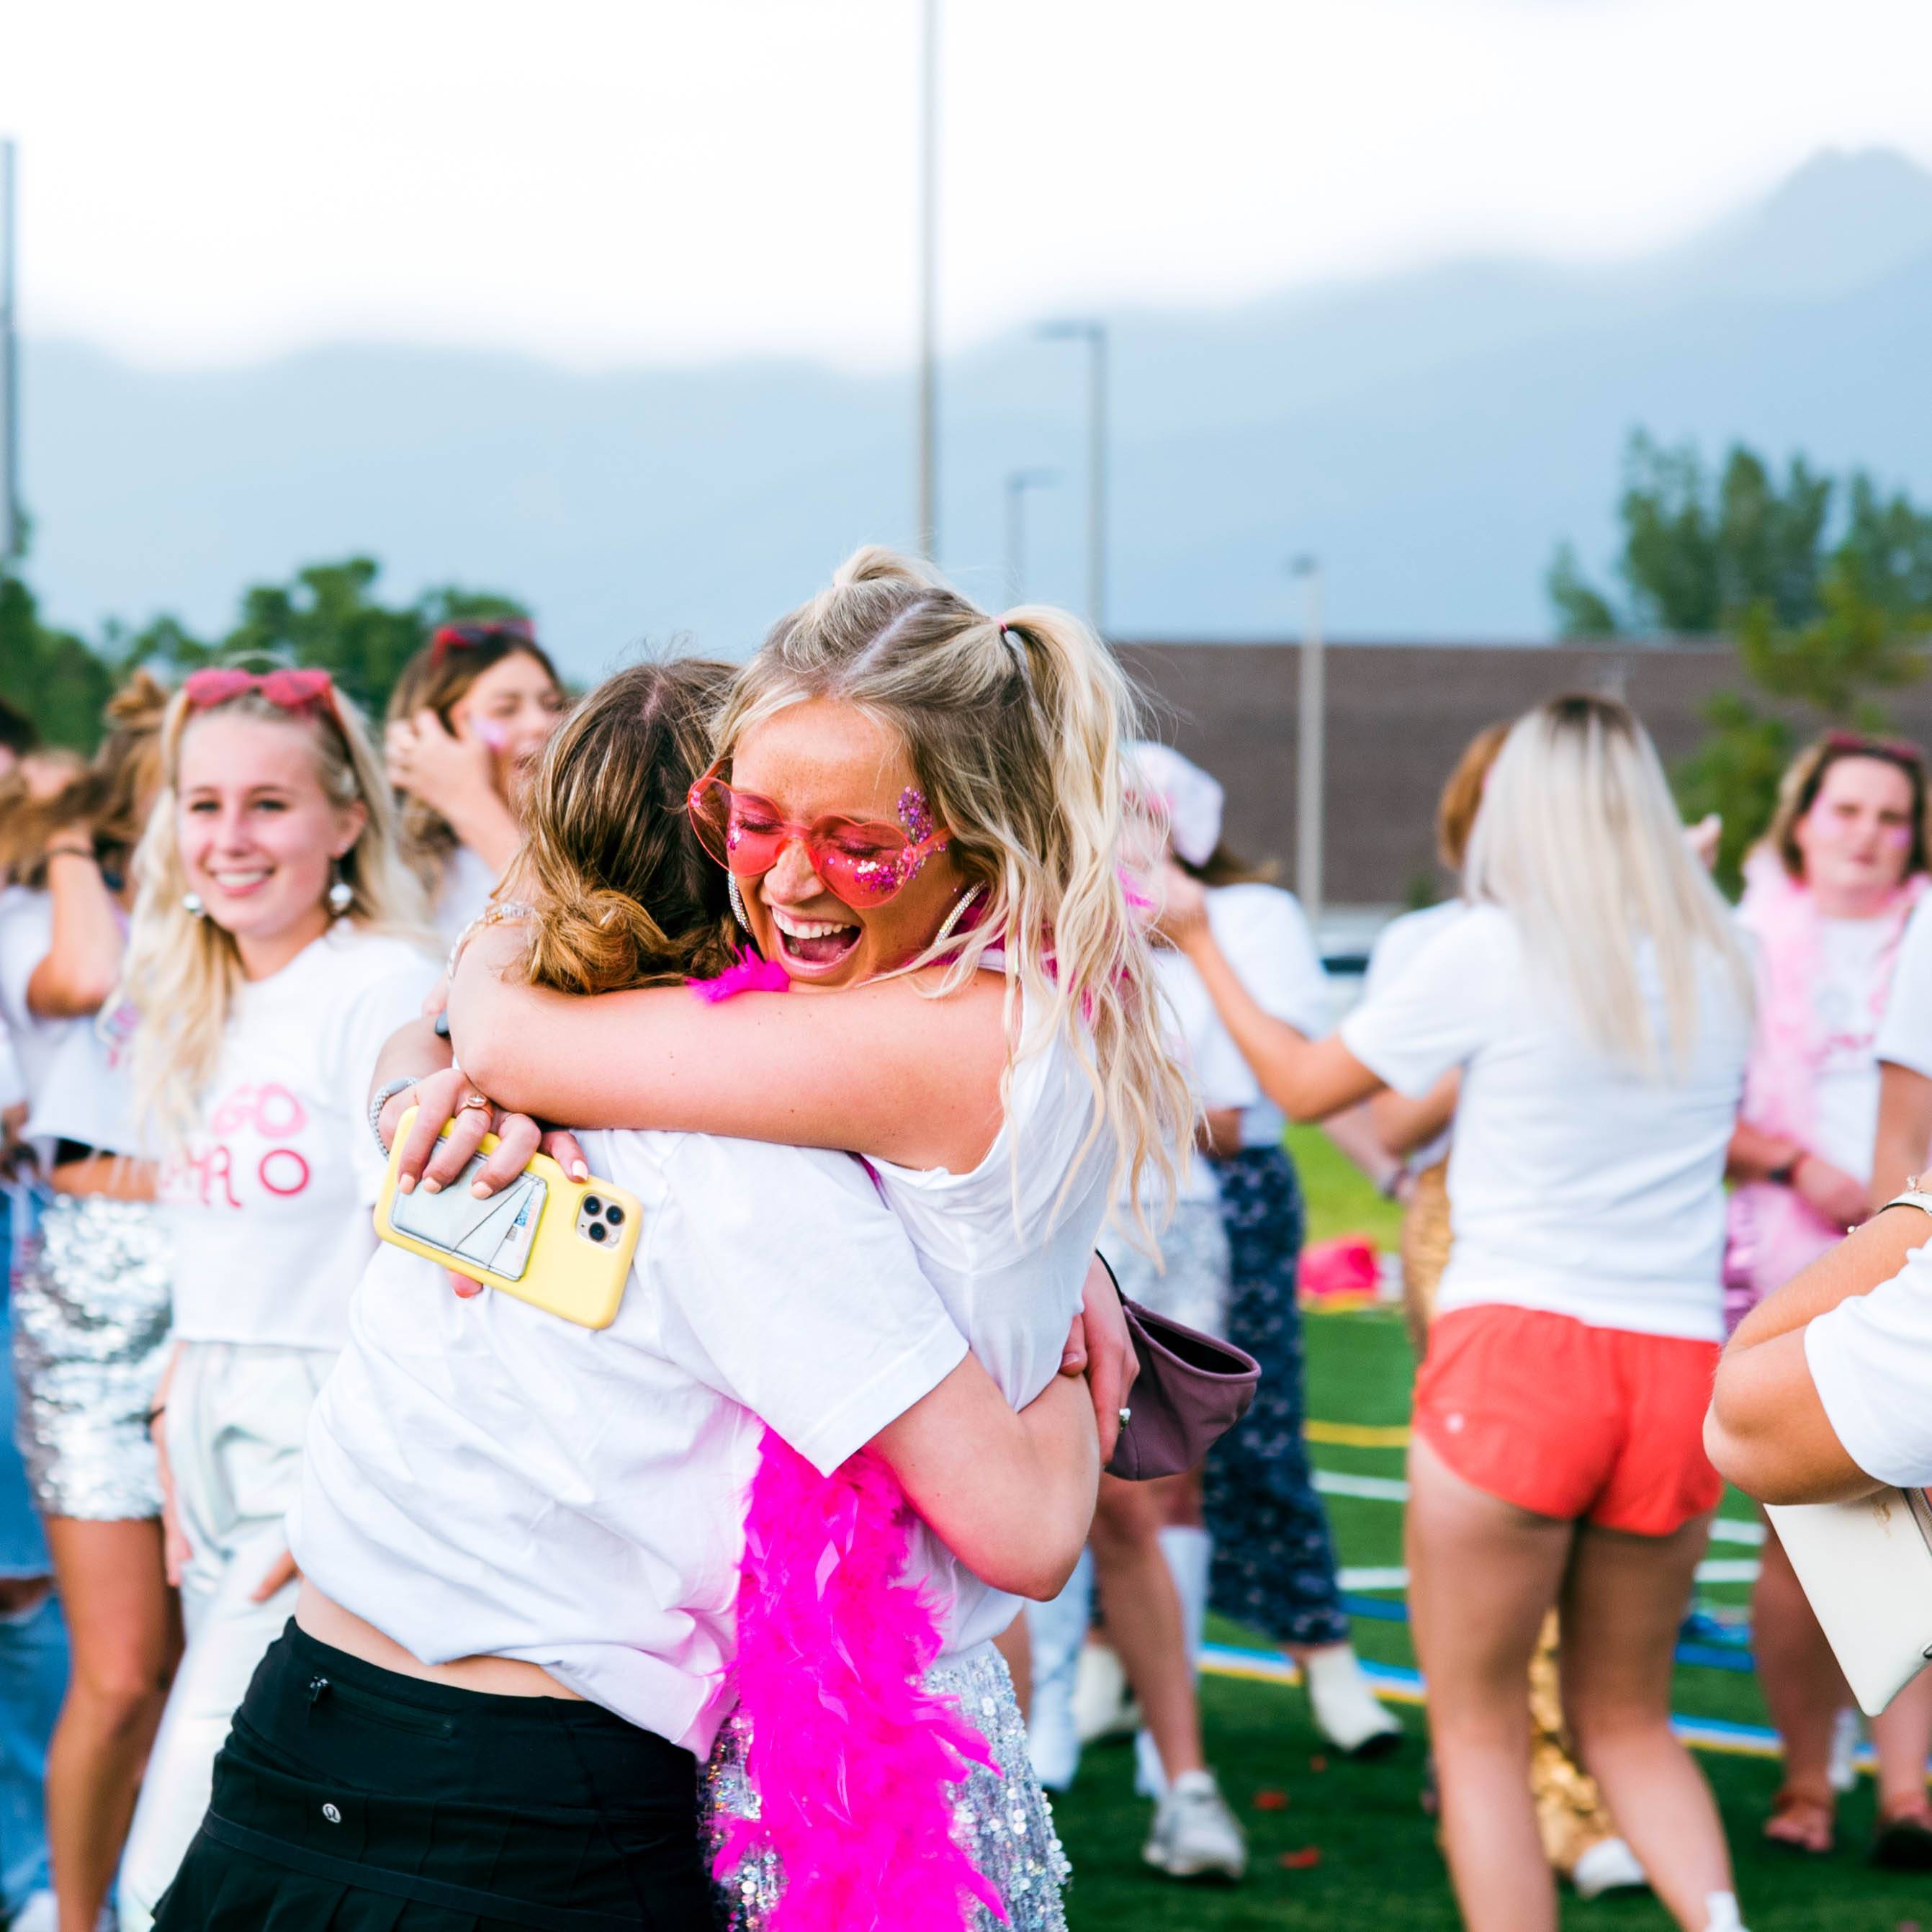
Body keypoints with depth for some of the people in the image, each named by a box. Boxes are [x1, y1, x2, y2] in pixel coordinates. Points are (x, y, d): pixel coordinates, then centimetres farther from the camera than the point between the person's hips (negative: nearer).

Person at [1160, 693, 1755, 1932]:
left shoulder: (1491, 951, -4)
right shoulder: (1717, 961, 8)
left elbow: (1304, 1085, 7)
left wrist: (1201, 944, 20)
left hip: (1518, 1349, -4)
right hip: (1679, 1366, 4)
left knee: (1479, 1730, 7)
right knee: (1627, 1721, 17)